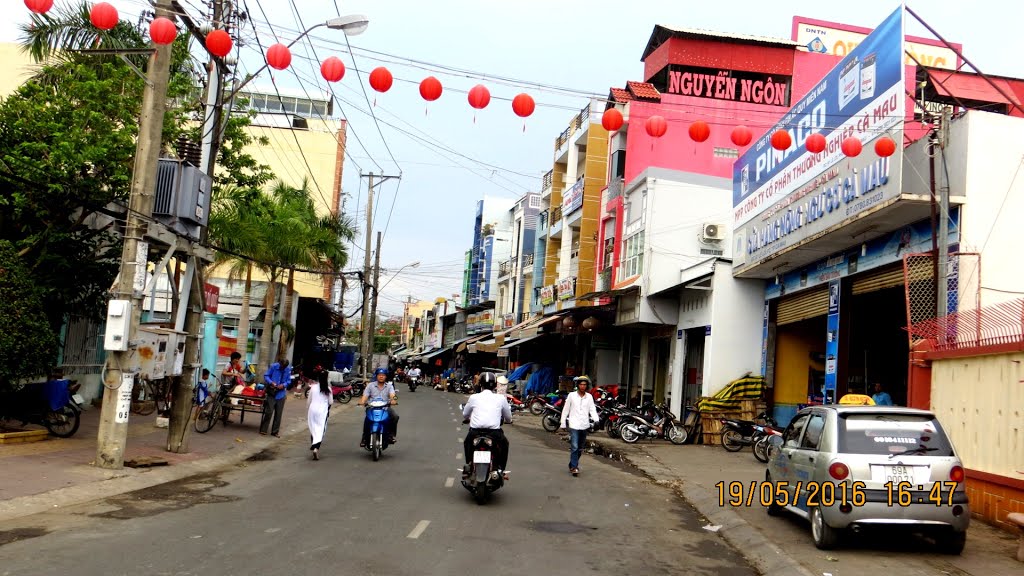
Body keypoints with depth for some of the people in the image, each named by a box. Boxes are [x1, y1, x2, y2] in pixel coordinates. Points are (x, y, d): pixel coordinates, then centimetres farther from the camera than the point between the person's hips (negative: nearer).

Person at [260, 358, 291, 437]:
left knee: (278, 413, 8)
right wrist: (271, 382, -20)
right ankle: (263, 430, 9)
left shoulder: (288, 369, -5)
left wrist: (284, 385, -15)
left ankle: (275, 431, 18)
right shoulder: (274, 366, -11)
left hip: (281, 394, 3)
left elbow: (289, 380, 4)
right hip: (272, 393, -3)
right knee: (269, 412, -5)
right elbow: (266, 375, -3)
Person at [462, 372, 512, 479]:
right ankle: (500, 469, 22)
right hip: (494, 433, -1)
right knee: (504, 443, 31)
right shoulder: (501, 398, 5)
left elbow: (464, 415, 20)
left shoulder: (474, 397, 6)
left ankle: (468, 466, 30)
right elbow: (509, 418, 16)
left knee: (467, 442, 35)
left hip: (475, 432, 1)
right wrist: (508, 420, 41)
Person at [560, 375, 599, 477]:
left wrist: (596, 420, -19)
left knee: (580, 448, 13)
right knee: (574, 447, -13)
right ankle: (574, 467, -11)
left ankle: (573, 464, 28)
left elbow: (592, 409, -2)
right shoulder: (571, 395, -2)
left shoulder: (589, 397, 3)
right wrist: (563, 423, 3)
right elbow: (565, 410, 4)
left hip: (584, 426, 3)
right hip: (574, 425, -3)